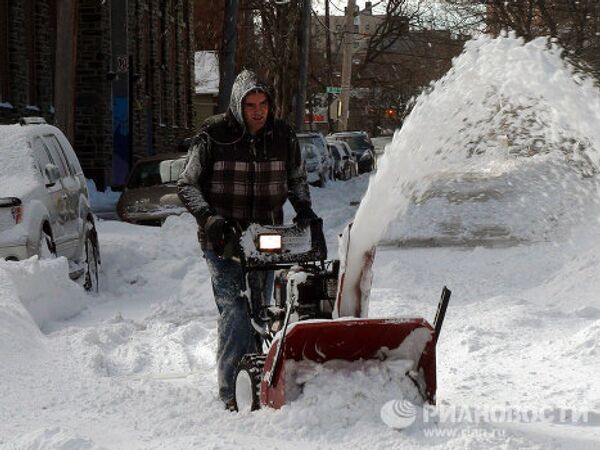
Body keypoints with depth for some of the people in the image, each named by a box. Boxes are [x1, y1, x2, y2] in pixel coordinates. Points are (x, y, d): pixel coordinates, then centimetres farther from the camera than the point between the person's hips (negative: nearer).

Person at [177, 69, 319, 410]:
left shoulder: (284, 137, 6)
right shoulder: (214, 136, -6)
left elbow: (297, 181, 22)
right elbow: (187, 185, -1)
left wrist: (305, 212, 4)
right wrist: (208, 217, -17)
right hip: (223, 240, -4)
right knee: (235, 311, -14)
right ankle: (234, 389, -16)